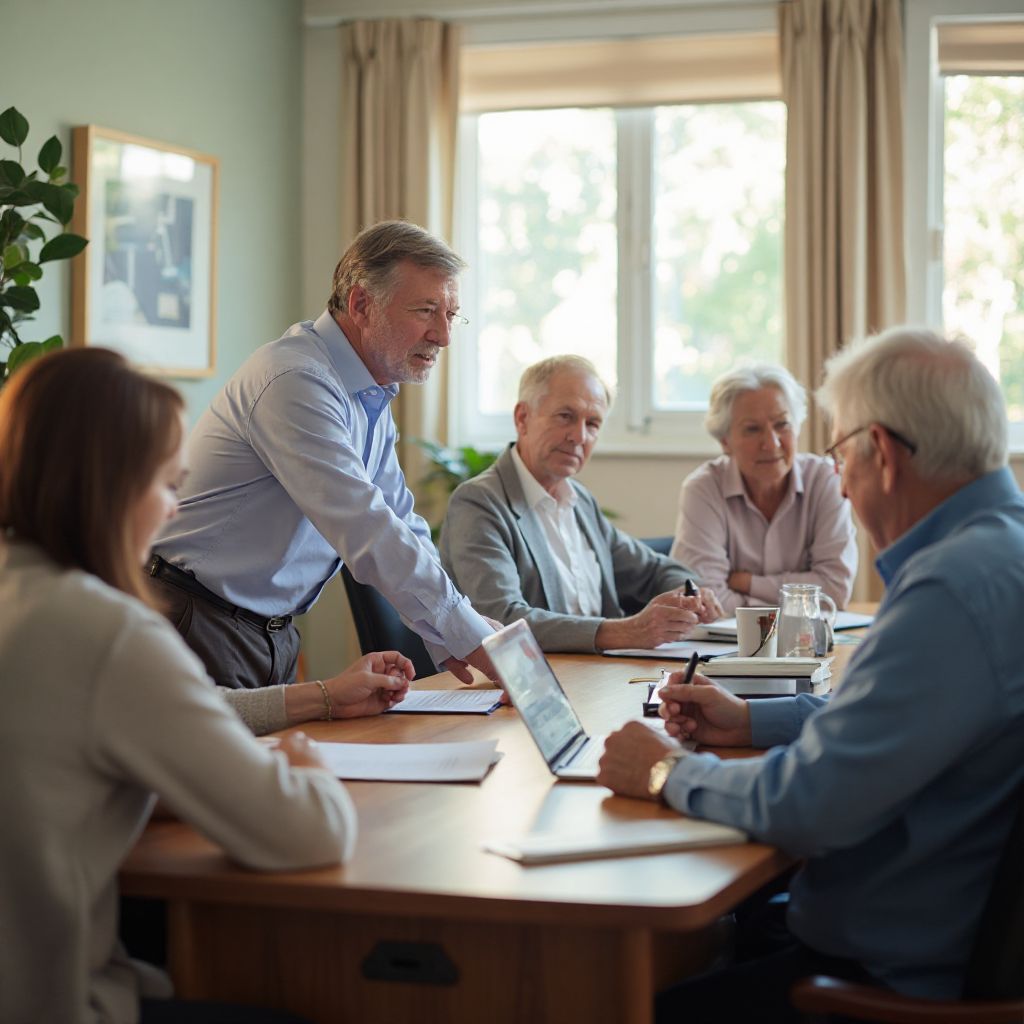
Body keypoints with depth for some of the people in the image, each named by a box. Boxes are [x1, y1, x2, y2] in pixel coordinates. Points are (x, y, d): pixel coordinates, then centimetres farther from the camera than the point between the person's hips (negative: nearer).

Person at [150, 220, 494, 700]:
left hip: (274, 634, 9)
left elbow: (404, 530, 11)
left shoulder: (372, 398, 8)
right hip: (203, 628, -9)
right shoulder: (294, 382, -22)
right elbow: (368, 535, -28)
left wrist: (449, 647, -2)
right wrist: (476, 643, -26)